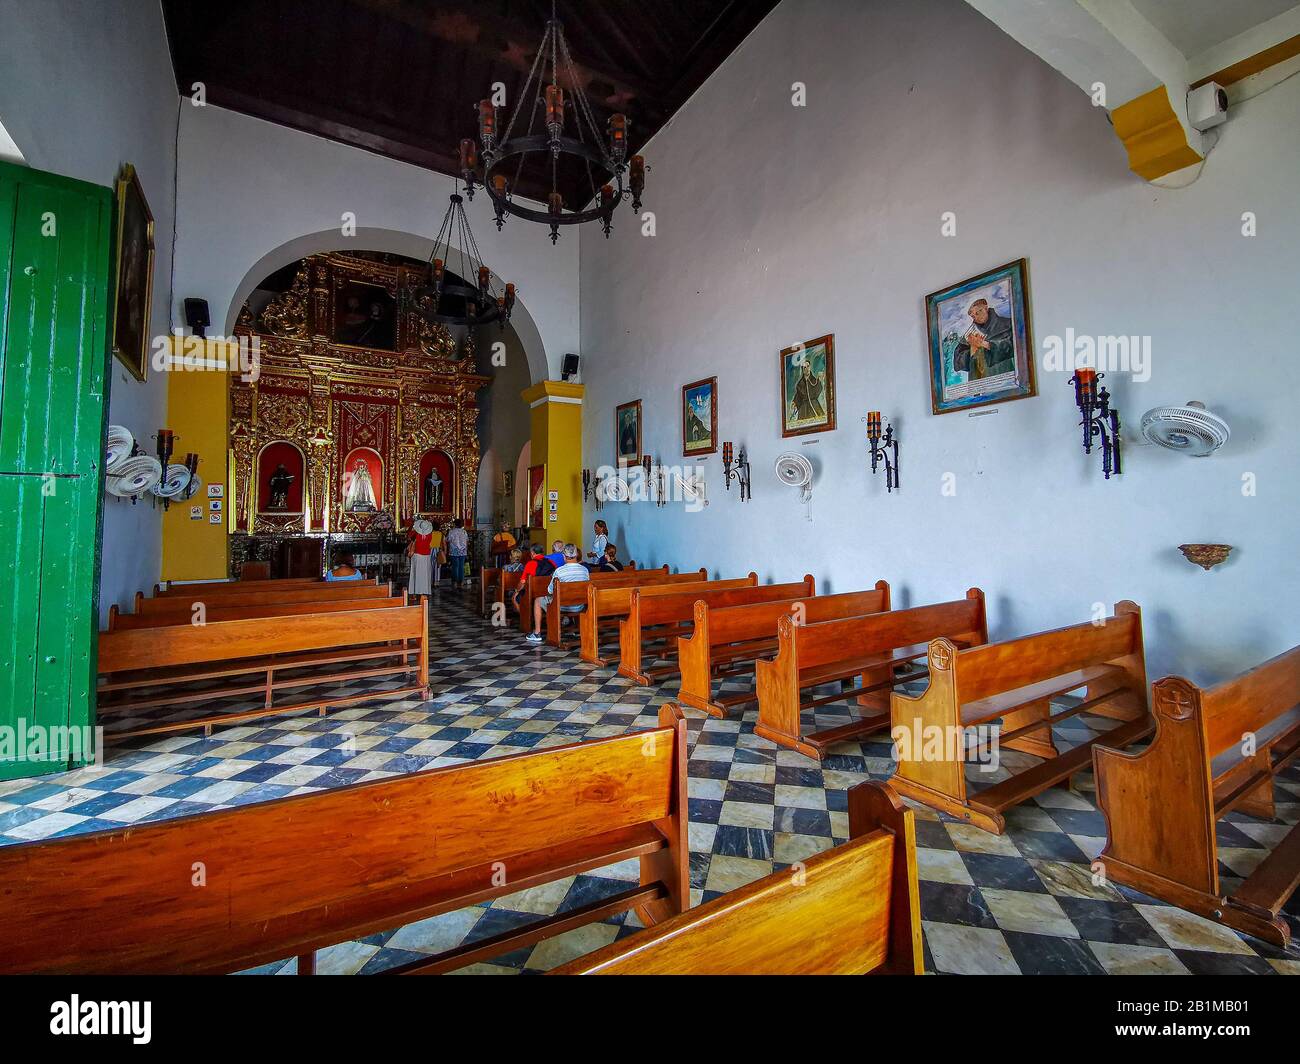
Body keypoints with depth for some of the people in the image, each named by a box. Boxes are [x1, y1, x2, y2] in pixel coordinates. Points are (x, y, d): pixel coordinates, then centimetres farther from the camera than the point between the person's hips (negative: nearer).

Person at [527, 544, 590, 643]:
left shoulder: (559, 571, -17)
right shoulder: (585, 570, -6)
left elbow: (550, 591, -8)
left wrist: (553, 579, 11)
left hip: (562, 607, -4)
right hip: (579, 608, 4)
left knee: (537, 601, 20)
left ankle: (537, 633, 23)